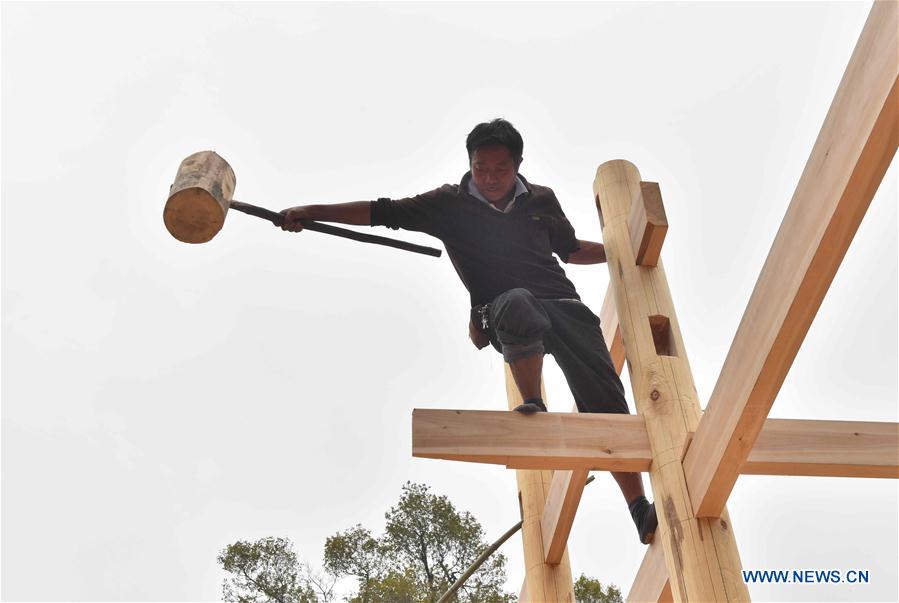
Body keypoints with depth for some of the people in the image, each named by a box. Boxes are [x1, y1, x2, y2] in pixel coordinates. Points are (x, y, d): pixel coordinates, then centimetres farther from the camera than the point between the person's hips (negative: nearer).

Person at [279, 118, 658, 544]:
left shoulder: (542, 200, 19)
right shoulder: (451, 204, 10)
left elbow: (570, 250, 34)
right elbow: (382, 212, 6)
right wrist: (311, 212, 2)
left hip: (563, 303, 4)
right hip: (505, 312, -3)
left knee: (606, 399, -11)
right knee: (517, 301, -41)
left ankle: (641, 511, -7)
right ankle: (534, 410, -24)